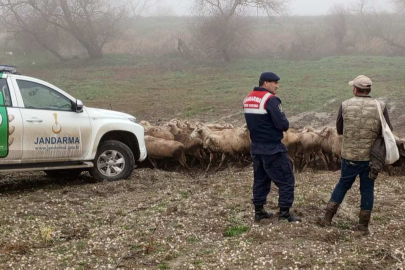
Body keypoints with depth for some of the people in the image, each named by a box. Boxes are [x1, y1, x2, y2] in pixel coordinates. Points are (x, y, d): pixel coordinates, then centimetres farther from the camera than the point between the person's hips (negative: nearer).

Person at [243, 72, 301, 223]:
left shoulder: (247, 99, 9)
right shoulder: (270, 99, -17)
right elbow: (283, 124, -20)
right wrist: (284, 125, 1)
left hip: (255, 147, 8)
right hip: (272, 148, -8)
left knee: (260, 179, 17)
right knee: (286, 180, 1)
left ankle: (259, 212, 22)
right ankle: (284, 214, 1)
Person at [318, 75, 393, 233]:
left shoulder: (345, 106, -5)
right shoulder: (380, 107, -7)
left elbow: (340, 130, 5)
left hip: (350, 155, 1)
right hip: (371, 156, -1)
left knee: (343, 185, 17)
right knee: (367, 189, 11)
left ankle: (327, 219, 19)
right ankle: (363, 225, 16)